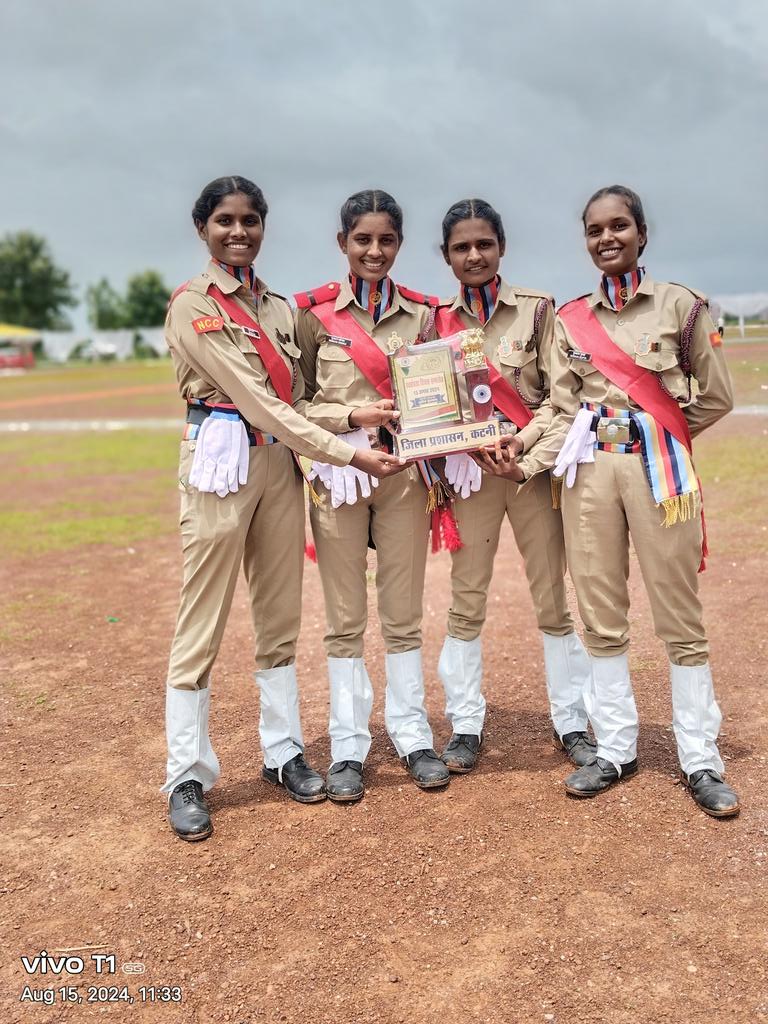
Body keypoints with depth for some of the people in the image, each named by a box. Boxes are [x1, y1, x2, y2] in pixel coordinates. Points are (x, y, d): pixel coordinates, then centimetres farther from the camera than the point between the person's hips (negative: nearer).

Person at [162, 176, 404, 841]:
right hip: (222, 462, -6)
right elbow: (255, 398, -14)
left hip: (281, 462, 6)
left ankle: (283, 751, 24)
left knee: (281, 618, 11)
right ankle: (188, 776, 11)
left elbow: (295, 395, 14)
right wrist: (347, 453, -18)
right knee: (203, 626, -1)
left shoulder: (278, 306, 16)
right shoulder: (193, 304, -5)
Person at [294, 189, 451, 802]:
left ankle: (413, 737, 22)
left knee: (404, 614, 8)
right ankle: (348, 748, 17)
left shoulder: (421, 313, 7)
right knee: (346, 619, 5)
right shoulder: (314, 312, 0)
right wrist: (352, 416, -16)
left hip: (404, 472, 2)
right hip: (336, 472, -2)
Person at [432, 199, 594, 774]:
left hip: (534, 465, -1)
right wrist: (437, 469, -11)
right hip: (469, 472, 1)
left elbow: (559, 394, -3)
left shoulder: (537, 308, 1)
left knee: (553, 600, 4)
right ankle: (466, 726, 18)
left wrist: (524, 443, -19)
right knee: (466, 602, 5)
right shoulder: (438, 321, 6)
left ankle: (572, 724, 18)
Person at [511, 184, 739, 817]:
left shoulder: (680, 304, 3)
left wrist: (652, 434, 5)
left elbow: (716, 397, 5)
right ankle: (616, 750, 18)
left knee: (679, 616, 0)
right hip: (589, 469, 3)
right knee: (601, 617, 6)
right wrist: (527, 464, -7)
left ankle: (701, 761, 12)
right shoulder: (570, 321, 10)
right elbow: (565, 414, 6)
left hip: (660, 466, -2)